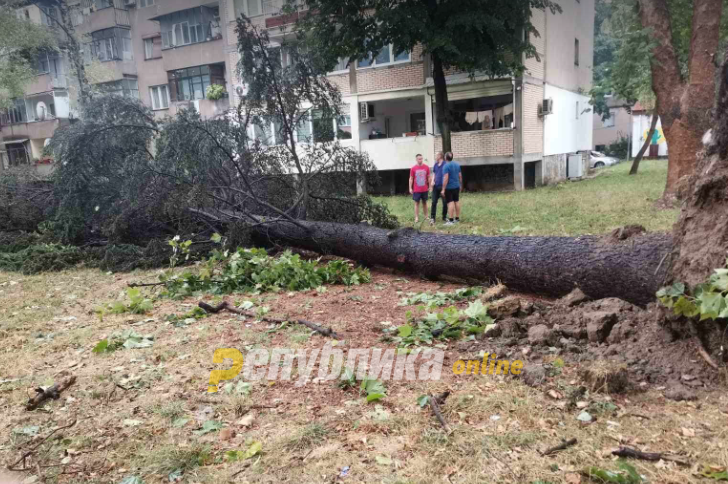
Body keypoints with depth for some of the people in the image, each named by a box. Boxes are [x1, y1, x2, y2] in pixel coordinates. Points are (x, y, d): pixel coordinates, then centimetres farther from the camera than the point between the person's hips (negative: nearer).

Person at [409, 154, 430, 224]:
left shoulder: (426, 167, 0)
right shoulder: (413, 168, -3)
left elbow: (428, 178, 7)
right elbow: (411, 179, 2)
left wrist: (430, 187, 4)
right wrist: (410, 188, -2)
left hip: (425, 189, 2)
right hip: (416, 190, -2)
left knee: (424, 202, 11)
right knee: (417, 203, 2)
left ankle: (425, 216, 19)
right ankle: (416, 218, 4)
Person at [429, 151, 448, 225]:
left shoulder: (445, 164, -8)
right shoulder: (435, 165, 10)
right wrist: (432, 181, 2)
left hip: (443, 186, -5)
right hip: (436, 186, 5)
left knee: (445, 202, 5)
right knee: (434, 202, 1)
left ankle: (444, 217, 19)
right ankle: (432, 218, 3)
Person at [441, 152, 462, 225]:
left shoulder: (446, 166, -15)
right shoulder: (457, 164, 7)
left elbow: (446, 178, -21)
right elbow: (460, 176, 13)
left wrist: (443, 189, -19)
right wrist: (460, 185, 25)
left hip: (449, 187, -7)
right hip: (456, 186, 7)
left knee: (450, 203, -7)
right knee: (457, 201, 11)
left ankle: (451, 220, -8)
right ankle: (457, 218, 17)